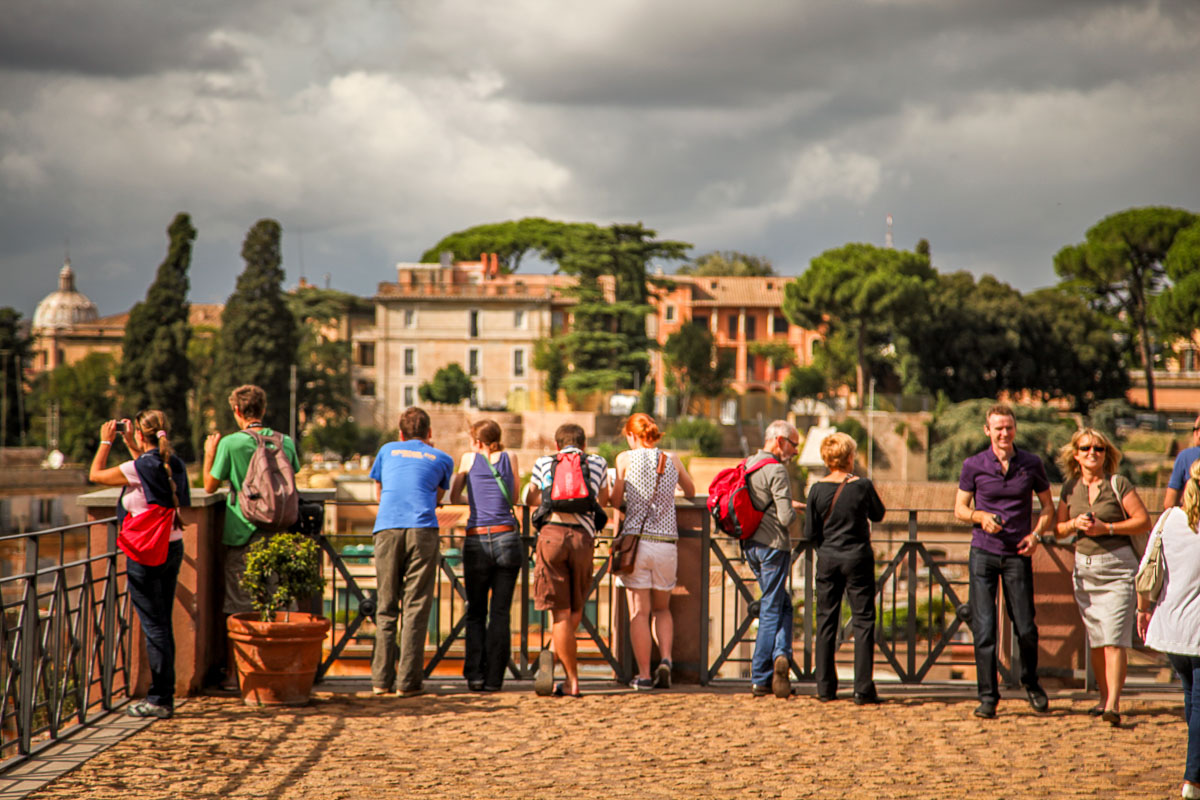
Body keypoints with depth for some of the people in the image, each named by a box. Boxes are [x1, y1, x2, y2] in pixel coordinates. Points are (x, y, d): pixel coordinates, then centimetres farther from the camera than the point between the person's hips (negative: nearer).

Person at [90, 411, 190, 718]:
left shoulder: (138, 468, -17)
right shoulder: (173, 465, 4)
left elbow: (95, 474, -3)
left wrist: (106, 441, 8)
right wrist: (130, 445, 29)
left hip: (146, 554, -7)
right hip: (173, 549, 7)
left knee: (153, 626, -3)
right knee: (163, 624, 14)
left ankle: (160, 699, -1)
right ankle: (164, 694, 19)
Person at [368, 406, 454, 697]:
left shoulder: (388, 450, 23)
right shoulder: (441, 459, 18)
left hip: (387, 528, 2)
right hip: (423, 529, -2)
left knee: (386, 606, 8)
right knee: (415, 607, -1)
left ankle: (381, 679, 3)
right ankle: (408, 681, -6)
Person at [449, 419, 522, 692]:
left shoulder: (469, 458, 8)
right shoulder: (509, 458, 11)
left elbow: (454, 498, 18)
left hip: (476, 541, -1)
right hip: (507, 538, 1)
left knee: (476, 612, 10)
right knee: (500, 613, 4)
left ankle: (474, 675, -3)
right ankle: (494, 678, 0)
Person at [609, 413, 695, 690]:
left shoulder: (626, 459, -1)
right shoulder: (672, 460, 8)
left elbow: (615, 501, 2)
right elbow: (691, 492, 26)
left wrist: (615, 491, 26)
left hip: (636, 540, -3)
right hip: (667, 543, 3)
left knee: (639, 612, 3)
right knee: (662, 609, 17)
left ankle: (644, 674, 1)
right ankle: (665, 659, -4)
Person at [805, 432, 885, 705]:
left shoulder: (818, 490, -6)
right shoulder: (863, 486, -9)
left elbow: (810, 533, -3)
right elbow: (878, 515, 9)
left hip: (827, 560, 2)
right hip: (858, 559, -2)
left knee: (826, 622, 10)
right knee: (863, 621, 3)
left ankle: (825, 688, 11)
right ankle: (863, 690, -1)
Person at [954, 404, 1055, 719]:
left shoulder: (1031, 465, 3)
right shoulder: (974, 465, 0)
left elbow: (1047, 505, 14)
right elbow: (960, 508, 8)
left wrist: (1036, 534, -4)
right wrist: (980, 516, -13)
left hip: (1018, 554, 1)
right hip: (983, 552, -1)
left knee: (1026, 628, 1)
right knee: (984, 628, -4)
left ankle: (1031, 684, 27)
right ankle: (988, 697, 4)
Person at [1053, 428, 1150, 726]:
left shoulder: (1118, 484, -5)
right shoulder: (1070, 488, 9)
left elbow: (1143, 521, -6)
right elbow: (1058, 528, 16)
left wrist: (1105, 527, -15)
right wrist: (1075, 524, -6)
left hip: (1117, 566, -5)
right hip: (1084, 565, 5)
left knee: (1114, 637, -13)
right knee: (1094, 638, 7)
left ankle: (1113, 704, -19)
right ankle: (1104, 698, 16)